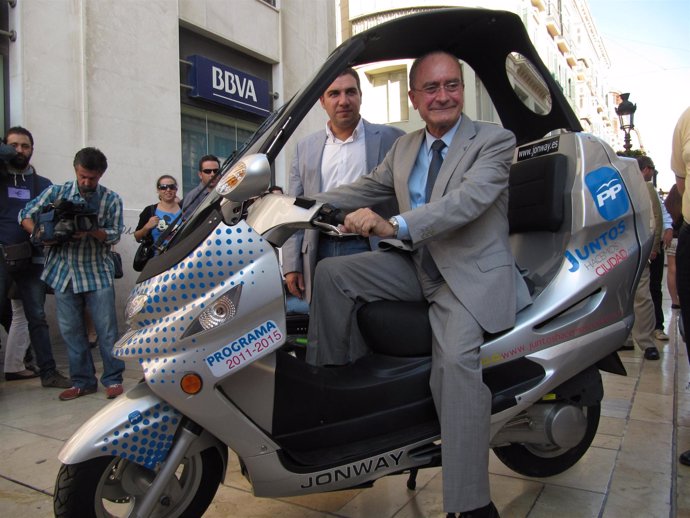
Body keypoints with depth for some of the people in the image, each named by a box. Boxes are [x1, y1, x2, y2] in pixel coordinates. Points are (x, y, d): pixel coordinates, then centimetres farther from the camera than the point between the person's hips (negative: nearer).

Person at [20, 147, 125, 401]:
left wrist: (92, 231, -21)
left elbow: (114, 235, -2)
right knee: (71, 330, 7)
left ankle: (113, 379, 9)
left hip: (98, 272, -2)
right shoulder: (56, 192, 4)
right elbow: (26, 215, 7)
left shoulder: (111, 199, 1)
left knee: (106, 328, -3)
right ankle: (82, 381, 19)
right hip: (64, 272, 2)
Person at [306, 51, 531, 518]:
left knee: (456, 360, -29)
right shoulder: (405, 147, 14)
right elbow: (368, 188, 19)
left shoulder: (495, 141, -7)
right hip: (417, 264, 7)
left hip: (472, 272, -6)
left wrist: (395, 226, -40)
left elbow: (469, 197, -25)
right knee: (332, 272, -7)